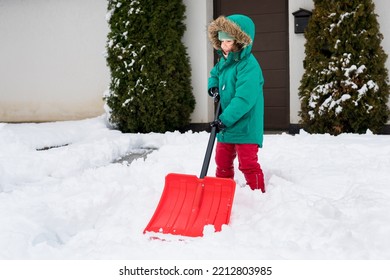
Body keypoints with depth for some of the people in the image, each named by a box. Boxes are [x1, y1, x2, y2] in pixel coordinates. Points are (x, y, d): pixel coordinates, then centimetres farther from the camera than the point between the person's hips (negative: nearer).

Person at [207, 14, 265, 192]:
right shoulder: (223, 61, 7)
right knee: (222, 163, 18)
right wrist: (213, 85, 6)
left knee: (248, 164, -6)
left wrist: (225, 119, -30)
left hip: (245, 126, -9)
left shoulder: (248, 65, -22)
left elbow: (244, 98, -29)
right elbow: (215, 74, 30)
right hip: (225, 125, 9)